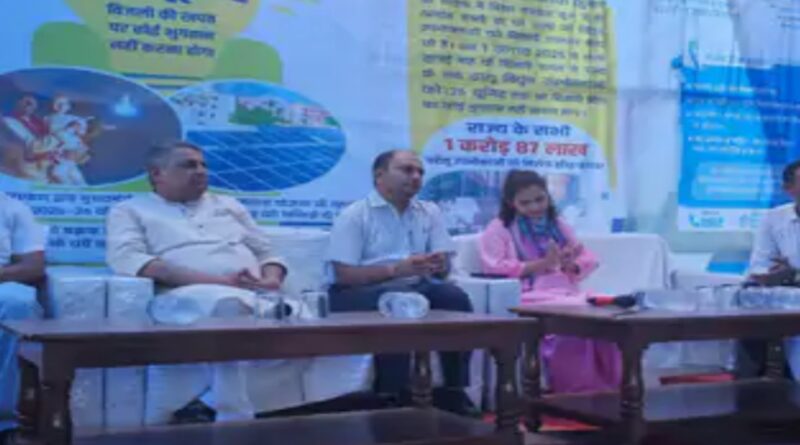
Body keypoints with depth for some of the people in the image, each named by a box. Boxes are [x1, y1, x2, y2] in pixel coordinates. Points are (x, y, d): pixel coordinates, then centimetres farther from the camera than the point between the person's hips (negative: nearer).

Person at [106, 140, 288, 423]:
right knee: (229, 304, -41)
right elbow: (127, 259, -5)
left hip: (257, 296, 5)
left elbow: (266, 253, 28)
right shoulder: (131, 211, 16)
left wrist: (271, 280, -1)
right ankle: (234, 420, -32)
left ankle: (212, 404, -22)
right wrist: (217, 280, -16)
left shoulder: (228, 205, 31)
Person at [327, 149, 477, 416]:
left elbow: (444, 267, 8)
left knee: (454, 297, -22)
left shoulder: (429, 213, 14)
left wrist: (440, 266, -19)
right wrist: (397, 269, -24)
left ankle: (453, 391, -16)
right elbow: (344, 275, -13)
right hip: (360, 292, -5)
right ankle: (391, 397, -30)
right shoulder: (353, 216, -2)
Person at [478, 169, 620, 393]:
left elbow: (589, 259, 22)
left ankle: (604, 385, -22)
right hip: (528, 298, -5)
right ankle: (578, 389, -28)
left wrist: (570, 265, -3)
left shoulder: (558, 226, 25)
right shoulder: (498, 229, 8)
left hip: (566, 293, 5)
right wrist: (542, 264, -12)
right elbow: (495, 268, -8)